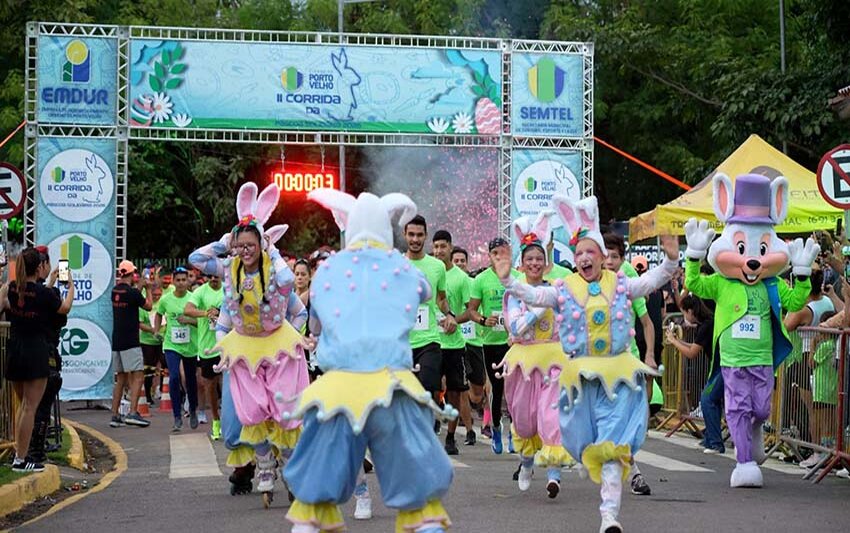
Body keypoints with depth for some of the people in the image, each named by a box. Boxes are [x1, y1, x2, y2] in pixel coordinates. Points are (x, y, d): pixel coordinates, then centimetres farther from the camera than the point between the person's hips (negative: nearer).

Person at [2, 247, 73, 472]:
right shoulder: (43, 293, -14)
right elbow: (65, 308, 3)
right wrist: (71, 285, 18)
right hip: (36, 350, -6)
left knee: (23, 405, 19)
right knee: (30, 408, -2)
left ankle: (18, 453, 20)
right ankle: (21, 460, -2)